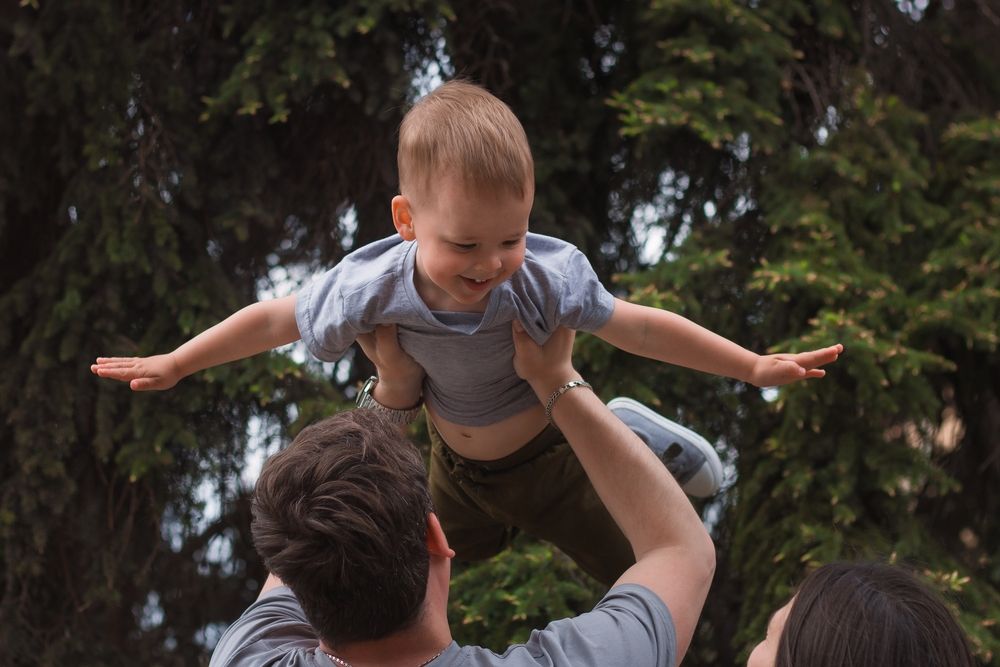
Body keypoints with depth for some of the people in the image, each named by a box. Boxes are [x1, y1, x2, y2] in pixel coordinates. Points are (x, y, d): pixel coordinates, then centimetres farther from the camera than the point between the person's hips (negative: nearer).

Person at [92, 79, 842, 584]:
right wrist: (172, 365, -7)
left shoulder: (546, 277, -37)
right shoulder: (374, 286, -32)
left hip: (549, 457, -2)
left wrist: (754, 367, -20)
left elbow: (637, 327, -24)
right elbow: (275, 319, -16)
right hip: (455, 467, 2)